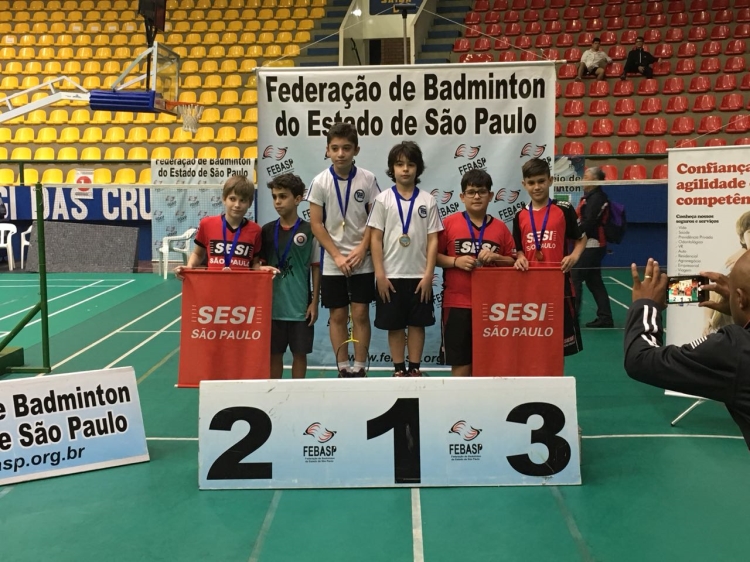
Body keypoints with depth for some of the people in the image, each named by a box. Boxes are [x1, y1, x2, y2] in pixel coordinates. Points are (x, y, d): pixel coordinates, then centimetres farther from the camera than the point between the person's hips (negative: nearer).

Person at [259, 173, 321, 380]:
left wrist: (314, 302, -3)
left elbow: (316, 268, 0)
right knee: (274, 353, 10)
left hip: (300, 305, -2)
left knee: (299, 353, 8)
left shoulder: (309, 231, -4)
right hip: (273, 305, 2)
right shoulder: (267, 230, 3)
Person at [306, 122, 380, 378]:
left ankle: (359, 368, 12)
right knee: (337, 316, 6)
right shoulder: (320, 182, -4)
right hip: (332, 263, 0)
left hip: (362, 261, 0)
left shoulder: (368, 179, -4)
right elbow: (316, 223, -3)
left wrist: (362, 249, -11)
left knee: (360, 314, 1)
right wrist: (337, 255, -9)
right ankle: (343, 368, 17)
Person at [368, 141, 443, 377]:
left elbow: (433, 240, 1)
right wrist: (380, 275, -7)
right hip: (391, 276, 0)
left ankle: (415, 369, 21)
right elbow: (375, 239, -2)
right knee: (394, 326, 7)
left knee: (417, 324, 8)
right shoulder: (383, 199, 0)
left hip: (419, 276, 1)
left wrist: (428, 274, -6)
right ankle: (399, 370, 20)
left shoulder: (428, 200, 1)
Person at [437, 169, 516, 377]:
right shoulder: (449, 223, -1)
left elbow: (513, 261, 10)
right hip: (457, 302, -2)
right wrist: (455, 261, -15)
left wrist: (495, 257, -8)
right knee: (460, 360, 2)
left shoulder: (500, 227, 6)